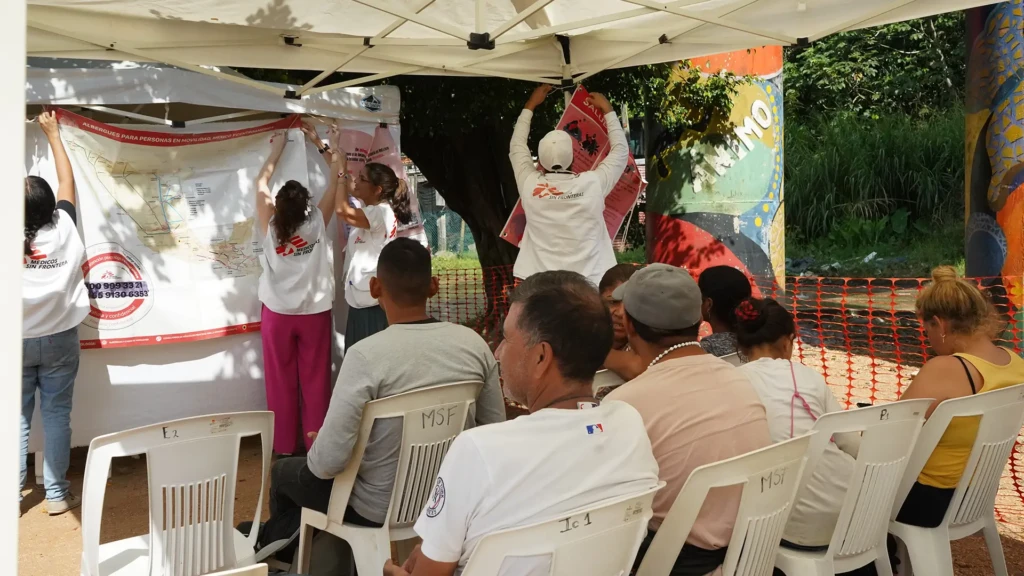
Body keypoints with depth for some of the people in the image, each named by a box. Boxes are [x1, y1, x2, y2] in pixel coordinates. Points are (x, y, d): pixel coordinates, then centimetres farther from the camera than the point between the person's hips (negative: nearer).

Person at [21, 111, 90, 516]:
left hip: (16, 342, -1)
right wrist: (52, 134, 16)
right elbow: (67, 182, 6)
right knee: (56, 415, 7)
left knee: (16, 418, 9)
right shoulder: (64, 229, -7)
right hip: (59, 340, 1)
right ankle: (57, 494, 13)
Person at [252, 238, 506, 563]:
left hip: (378, 509, -5)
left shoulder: (366, 355, -27)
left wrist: (315, 451, -3)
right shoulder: (474, 344, -12)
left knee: (284, 472, 25)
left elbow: (329, 462, -26)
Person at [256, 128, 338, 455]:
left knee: (281, 382, 9)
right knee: (315, 381, 7)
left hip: (278, 314, 0)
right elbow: (335, 180, -1)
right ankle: (316, 443, 14)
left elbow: (261, 183, 4)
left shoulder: (270, 228, -10)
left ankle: (284, 445, 17)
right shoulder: (317, 224, -11)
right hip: (314, 313, 0)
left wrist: (278, 148, 14)